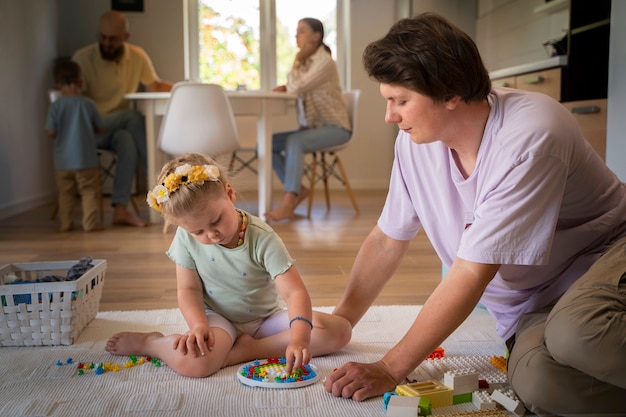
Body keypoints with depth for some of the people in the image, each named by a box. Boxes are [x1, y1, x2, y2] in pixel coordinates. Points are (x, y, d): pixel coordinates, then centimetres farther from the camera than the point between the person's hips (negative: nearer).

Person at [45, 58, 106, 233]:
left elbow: (51, 132, -7)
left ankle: (65, 223, 18)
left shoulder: (55, 106, -7)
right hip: (86, 159, -1)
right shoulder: (88, 104, -6)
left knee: (65, 193, 13)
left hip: (63, 161, 2)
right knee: (89, 191, 5)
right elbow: (101, 128, 2)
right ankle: (90, 223, 1)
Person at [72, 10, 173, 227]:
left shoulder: (137, 56, 1)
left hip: (118, 128, 3)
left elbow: (155, 85, 15)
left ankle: (120, 210, -34)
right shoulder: (82, 58, -11)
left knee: (128, 142, -34)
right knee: (133, 116, -29)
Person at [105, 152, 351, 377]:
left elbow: (295, 292, -26)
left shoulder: (262, 239, -21)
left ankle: (246, 350, -23)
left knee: (339, 330, -21)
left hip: (264, 319, 1)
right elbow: (189, 289, -4)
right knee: (193, 362, -37)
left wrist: (299, 338, -43)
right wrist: (199, 326, -24)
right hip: (217, 318, -1)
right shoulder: (186, 238, -11)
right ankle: (147, 343, -4)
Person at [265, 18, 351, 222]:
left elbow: (297, 87, -26)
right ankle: (297, 189, -2)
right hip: (312, 127, 8)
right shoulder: (306, 60, 10)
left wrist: (297, 61, -11)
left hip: (335, 127, -8)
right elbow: (296, 87, 18)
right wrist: (285, 87, -4)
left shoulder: (324, 62, -16)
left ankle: (287, 204, -39)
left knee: (294, 141, -35)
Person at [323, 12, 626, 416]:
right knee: (537, 382, -29)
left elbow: (472, 273, -26)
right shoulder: (415, 140, -7)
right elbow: (387, 239, 6)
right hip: (532, 304, 5)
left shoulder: (530, 138, -27)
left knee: (574, 332, -40)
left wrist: (390, 370, -22)